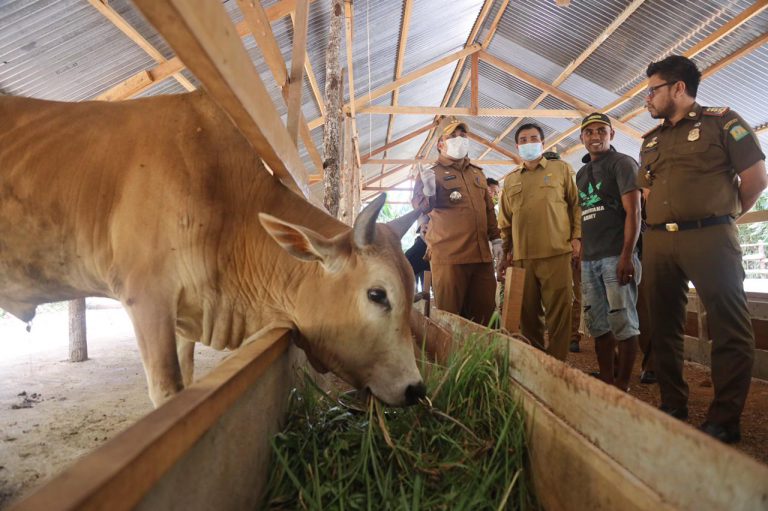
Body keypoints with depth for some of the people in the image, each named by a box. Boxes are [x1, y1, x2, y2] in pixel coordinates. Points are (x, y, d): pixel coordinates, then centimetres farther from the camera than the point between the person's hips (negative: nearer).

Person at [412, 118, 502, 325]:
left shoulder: (477, 173, 20)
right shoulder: (431, 173, 3)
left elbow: (489, 209, 26)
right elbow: (419, 206, -8)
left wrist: (495, 238, 19)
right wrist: (429, 194, -29)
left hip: (481, 255, 5)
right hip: (449, 256, -5)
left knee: (484, 312, 8)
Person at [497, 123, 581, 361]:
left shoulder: (561, 169, 10)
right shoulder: (510, 180, 17)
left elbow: (575, 204, 8)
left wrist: (576, 237, -3)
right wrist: (507, 252, 14)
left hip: (556, 252, -3)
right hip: (522, 256, 3)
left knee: (558, 312, -2)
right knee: (527, 313, 7)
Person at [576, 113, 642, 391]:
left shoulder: (622, 163, 0)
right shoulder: (581, 173, 19)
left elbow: (633, 212, -9)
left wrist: (627, 256, -18)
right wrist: (580, 255, 13)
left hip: (616, 256, -6)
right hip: (589, 260, 7)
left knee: (623, 323, -2)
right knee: (598, 325, 9)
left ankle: (622, 386, 6)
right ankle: (606, 380, 19)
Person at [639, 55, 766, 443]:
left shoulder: (722, 121, 2)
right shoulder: (651, 141, 19)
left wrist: (726, 214, 11)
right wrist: (661, 221, 16)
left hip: (709, 237, -6)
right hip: (658, 240, 6)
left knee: (729, 328, -4)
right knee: (664, 328, 8)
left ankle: (724, 420, 6)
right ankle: (673, 408, 19)